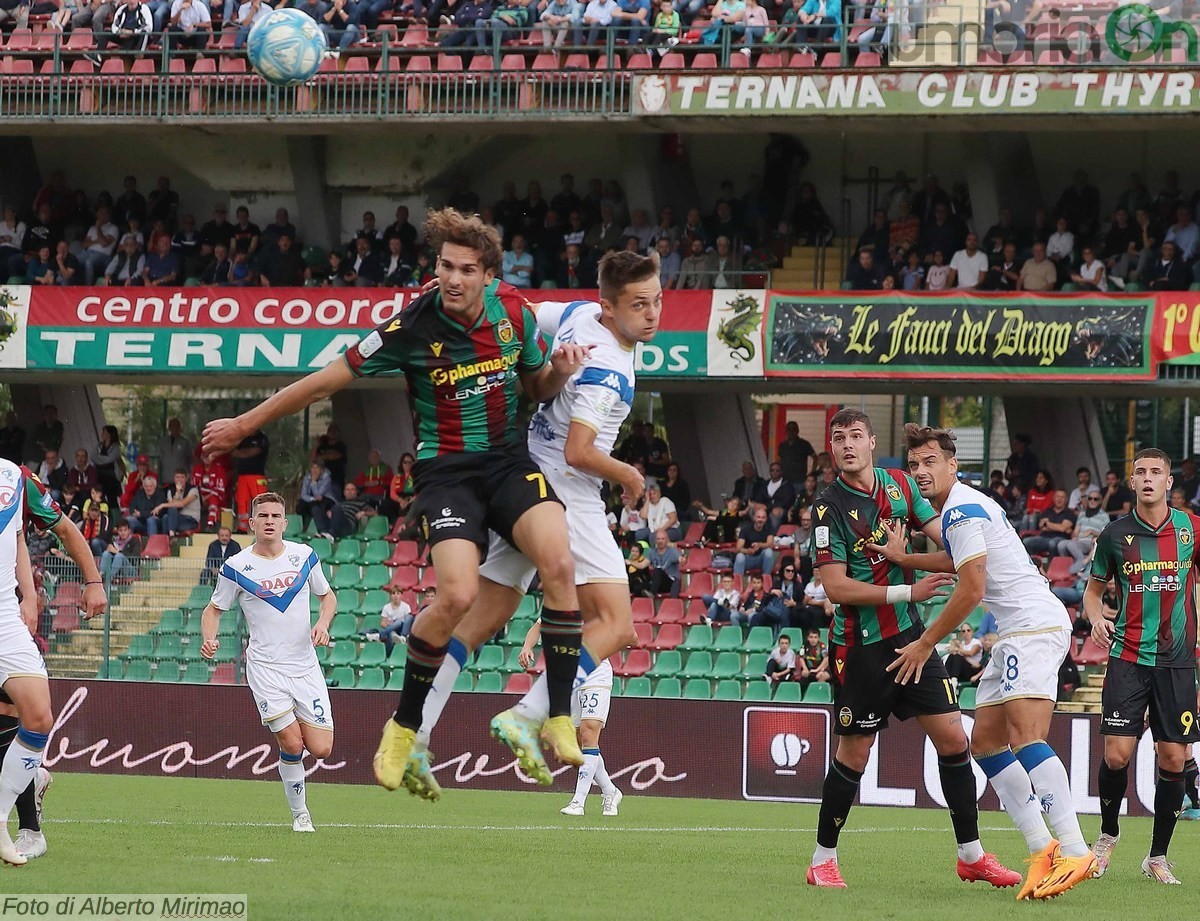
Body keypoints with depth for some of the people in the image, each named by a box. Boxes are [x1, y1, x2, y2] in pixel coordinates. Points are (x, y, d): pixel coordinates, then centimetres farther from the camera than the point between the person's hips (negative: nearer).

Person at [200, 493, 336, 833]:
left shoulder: (305, 556, 4)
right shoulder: (236, 567, -3)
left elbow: (327, 595, 17)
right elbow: (214, 609, 8)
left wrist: (323, 623, -3)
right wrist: (209, 639, -13)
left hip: (306, 666, 3)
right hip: (266, 668, -3)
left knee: (320, 750, -5)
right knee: (292, 744, -15)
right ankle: (300, 814, 4)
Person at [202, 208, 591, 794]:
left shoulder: (513, 311, -3)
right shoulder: (411, 328, -15)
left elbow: (538, 388, 15)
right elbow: (327, 380, -6)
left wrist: (560, 371, -10)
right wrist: (244, 425, 0)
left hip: (508, 459, 3)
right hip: (446, 468, -3)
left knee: (559, 561, -23)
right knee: (457, 594, -25)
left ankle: (558, 718, -14)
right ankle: (403, 728, -4)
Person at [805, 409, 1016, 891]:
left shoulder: (899, 483, 4)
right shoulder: (829, 507, -13)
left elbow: (940, 531, 15)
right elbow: (836, 586, -17)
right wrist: (907, 592, -19)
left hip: (909, 634, 5)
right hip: (859, 646, -5)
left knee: (952, 738, 1)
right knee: (854, 753, 1)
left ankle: (971, 854, 12)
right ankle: (822, 860, 16)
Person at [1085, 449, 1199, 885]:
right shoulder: (1115, 535, 2)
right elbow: (1093, 590, 13)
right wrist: (1096, 618, -7)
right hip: (1128, 656, -1)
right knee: (1117, 753, -10)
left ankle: (1157, 857, 13)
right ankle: (1108, 834, 16)